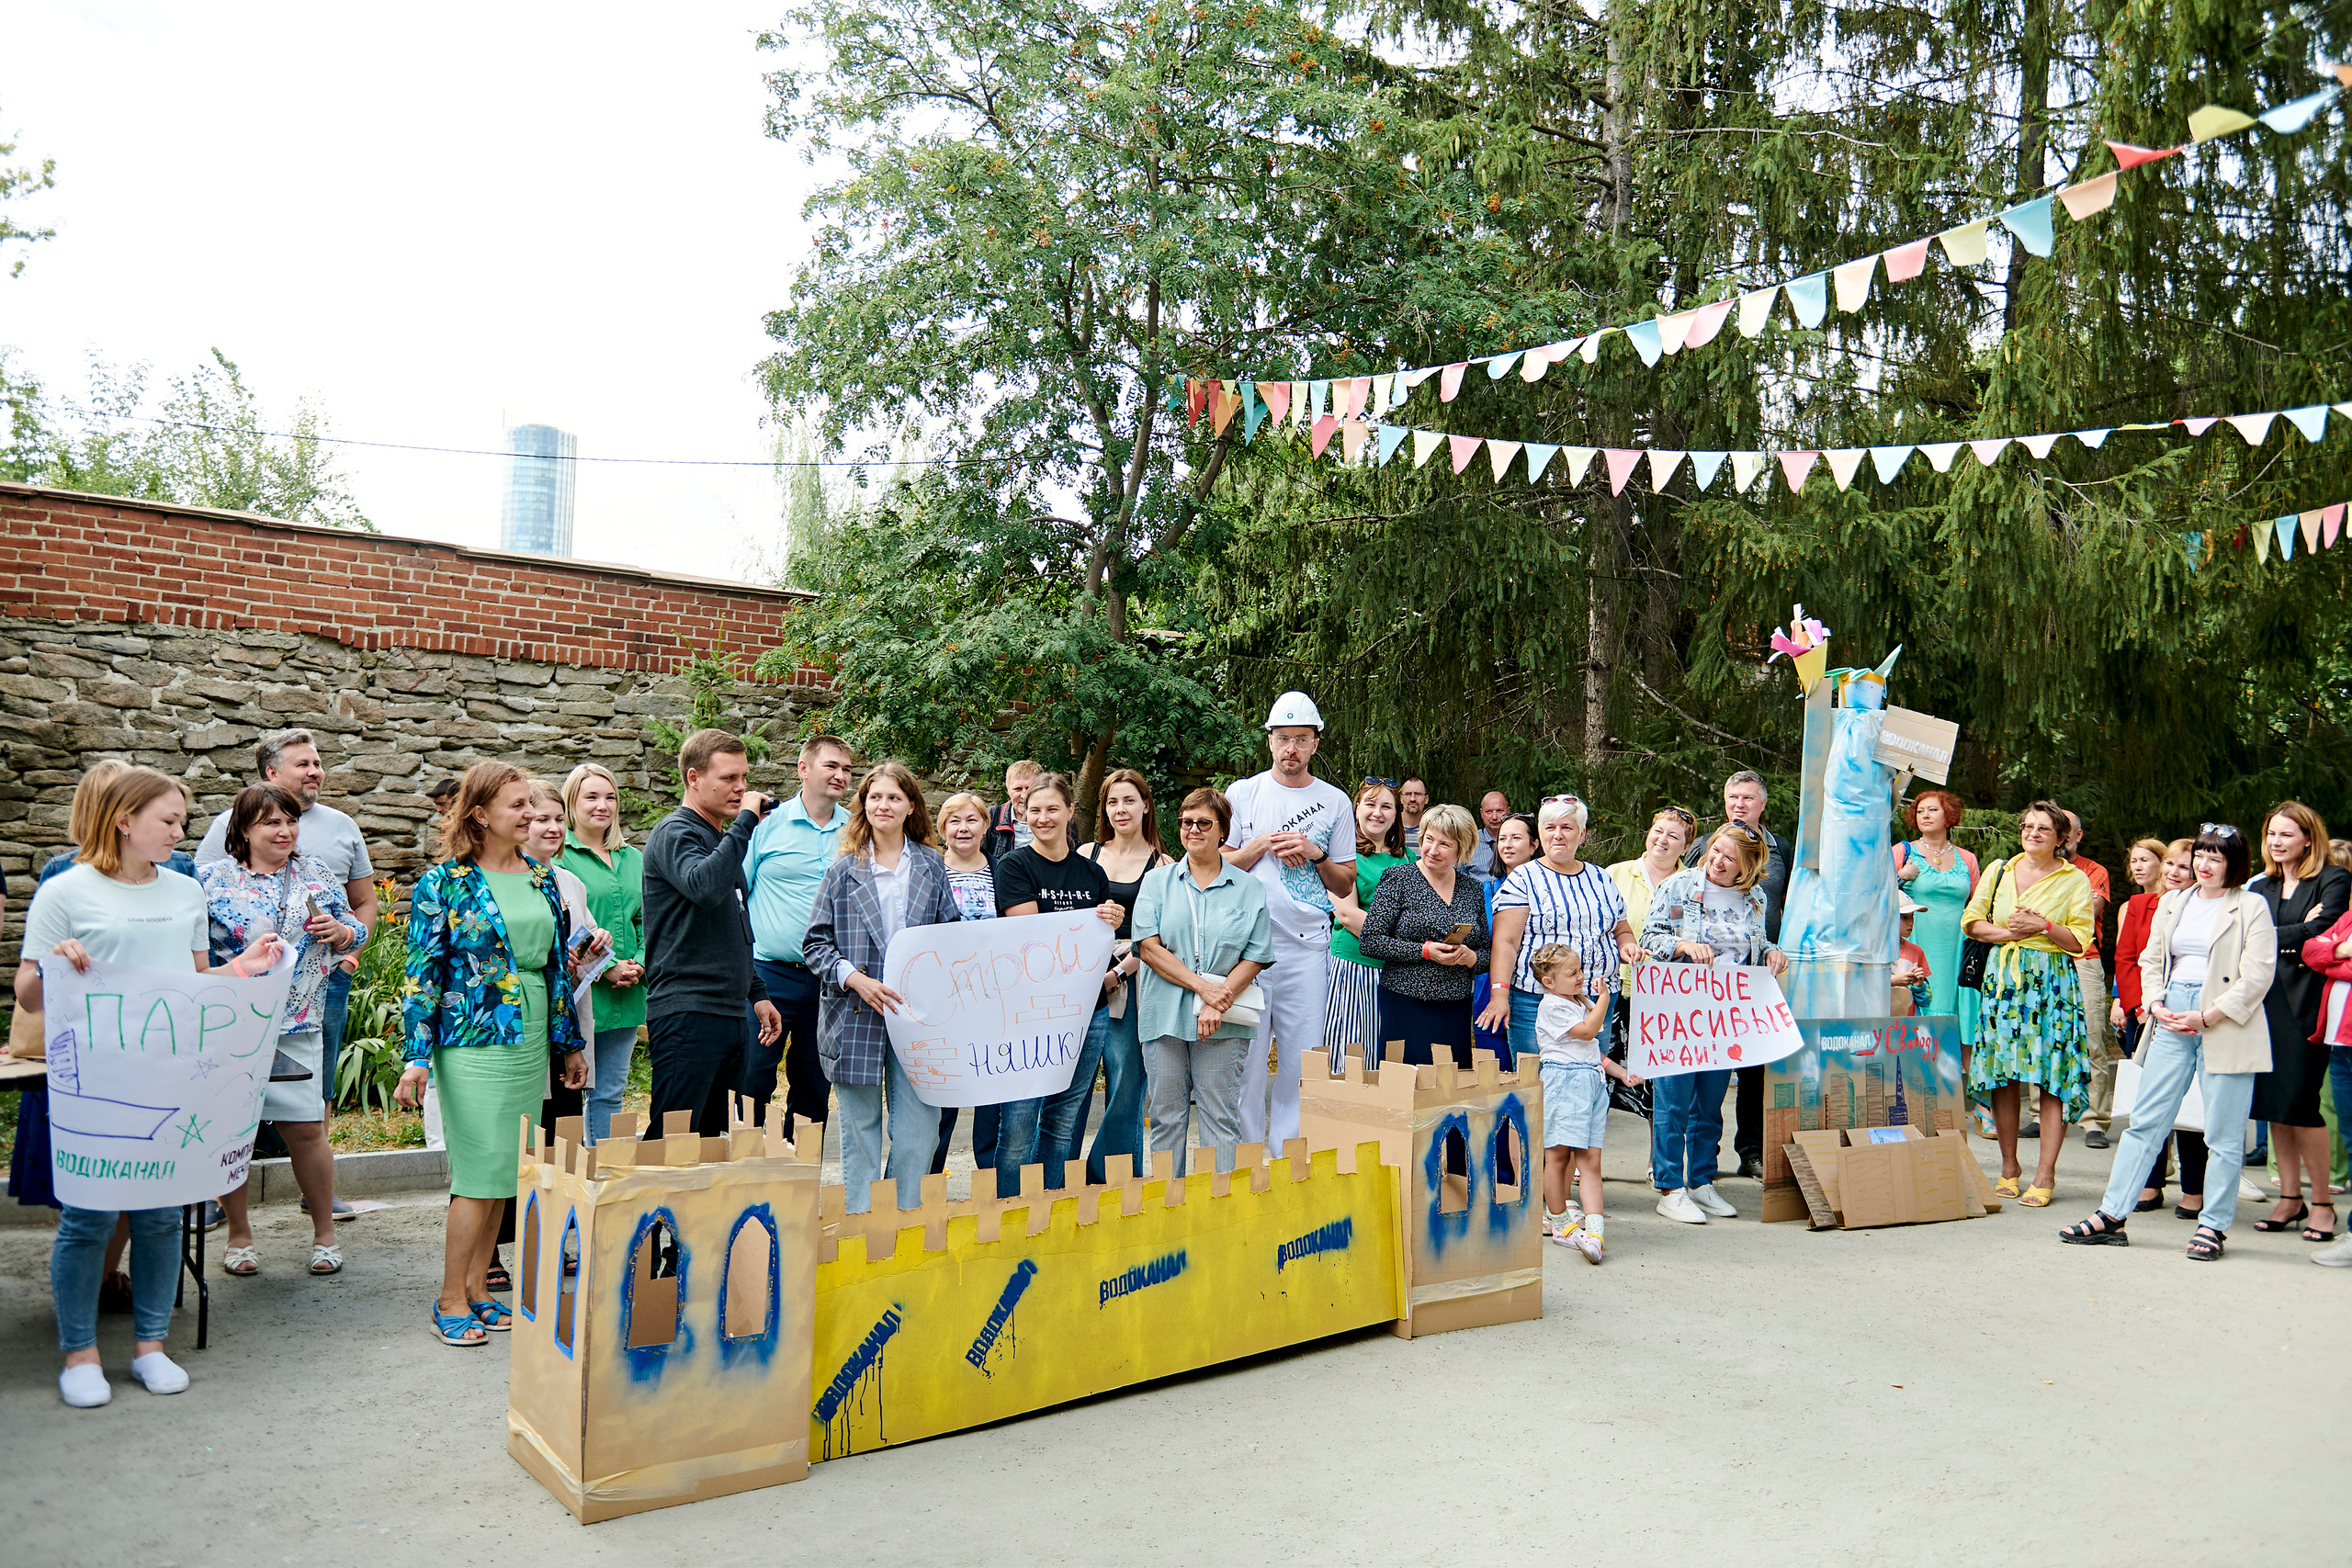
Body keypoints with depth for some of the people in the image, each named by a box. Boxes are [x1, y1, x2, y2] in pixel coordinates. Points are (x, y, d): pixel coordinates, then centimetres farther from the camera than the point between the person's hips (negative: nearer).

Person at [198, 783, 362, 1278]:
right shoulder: (213, 879, 1)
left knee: (306, 1128, 1)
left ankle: (324, 1232, 17)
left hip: (297, 1027, 1)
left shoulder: (317, 876, 8)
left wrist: (339, 931, -6)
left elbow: (354, 935, 16)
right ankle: (239, 1234, 24)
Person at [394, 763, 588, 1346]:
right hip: (474, 1046, -6)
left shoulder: (542, 878, 10)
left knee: (503, 1174, 10)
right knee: (481, 1173, -5)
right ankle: (451, 1301, 9)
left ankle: (478, 1289, 21)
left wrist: (570, 1042, 16)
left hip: (531, 1046, 6)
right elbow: (422, 971, -7)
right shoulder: (445, 881, -7)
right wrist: (416, 1057, -11)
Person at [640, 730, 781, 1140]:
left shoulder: (722, 839, 20)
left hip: (730, 1011, 9)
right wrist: (746, 819, -21)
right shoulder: (675, 833, -7)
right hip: (686, 1011, -9)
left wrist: (757, 993, 25)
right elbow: (705, 887, -30)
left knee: (716, 1140, 10)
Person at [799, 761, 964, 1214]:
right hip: (856, 1017, -1)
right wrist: (857, 979, -13)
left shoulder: (931, 865, 10)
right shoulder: (844, 869, 6)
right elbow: (816, 942, 3)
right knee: (860, 1132, 6)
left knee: (918, 1131, -3)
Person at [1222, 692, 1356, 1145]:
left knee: (1301, 1061, 3)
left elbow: (1345, 885, 11)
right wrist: (1264, 844, -9)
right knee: (1246, 1057, 0)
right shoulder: (1242, 793, 5)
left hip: (1308, 946, 1)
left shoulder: (1335, 802, 8)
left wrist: (1316, 854, -7)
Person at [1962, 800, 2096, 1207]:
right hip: (2003, 978, 3)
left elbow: (2080, 940, 0)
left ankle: (2045, 1175, -1)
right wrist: (2010, 932, -5)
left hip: (2053, 982, -3)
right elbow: (1972, 921, 11)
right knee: (2002, 1076, 2)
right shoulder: (1999, 871, 12)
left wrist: (2043, 925, -14)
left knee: (2051, 1079, -6)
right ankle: (2009, 1167, 14)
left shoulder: (2075, 880, 4)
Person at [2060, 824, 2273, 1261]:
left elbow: (2257, 975, -8)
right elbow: (2151, 959, 18)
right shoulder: (2172, 903, 17)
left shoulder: (2251, 906, 0)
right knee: (2145, 1121, 4)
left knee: (2224, 1133, 1)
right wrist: (2155, 1004, 0)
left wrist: (2207, 1017, -14)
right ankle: (2111, 1217, 5)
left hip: (2226, 1024, -4)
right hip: (2171, 1020, 5)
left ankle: (2214, 1225, 13)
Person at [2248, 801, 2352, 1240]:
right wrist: (2298, 932, -8)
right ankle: (2290, 1198, 15)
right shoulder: (2260, 887, 18)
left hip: (2306, 1001, -6)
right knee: (2272, 1103, 6)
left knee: (2298, 1101, -8)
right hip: (2265, 998, 6)